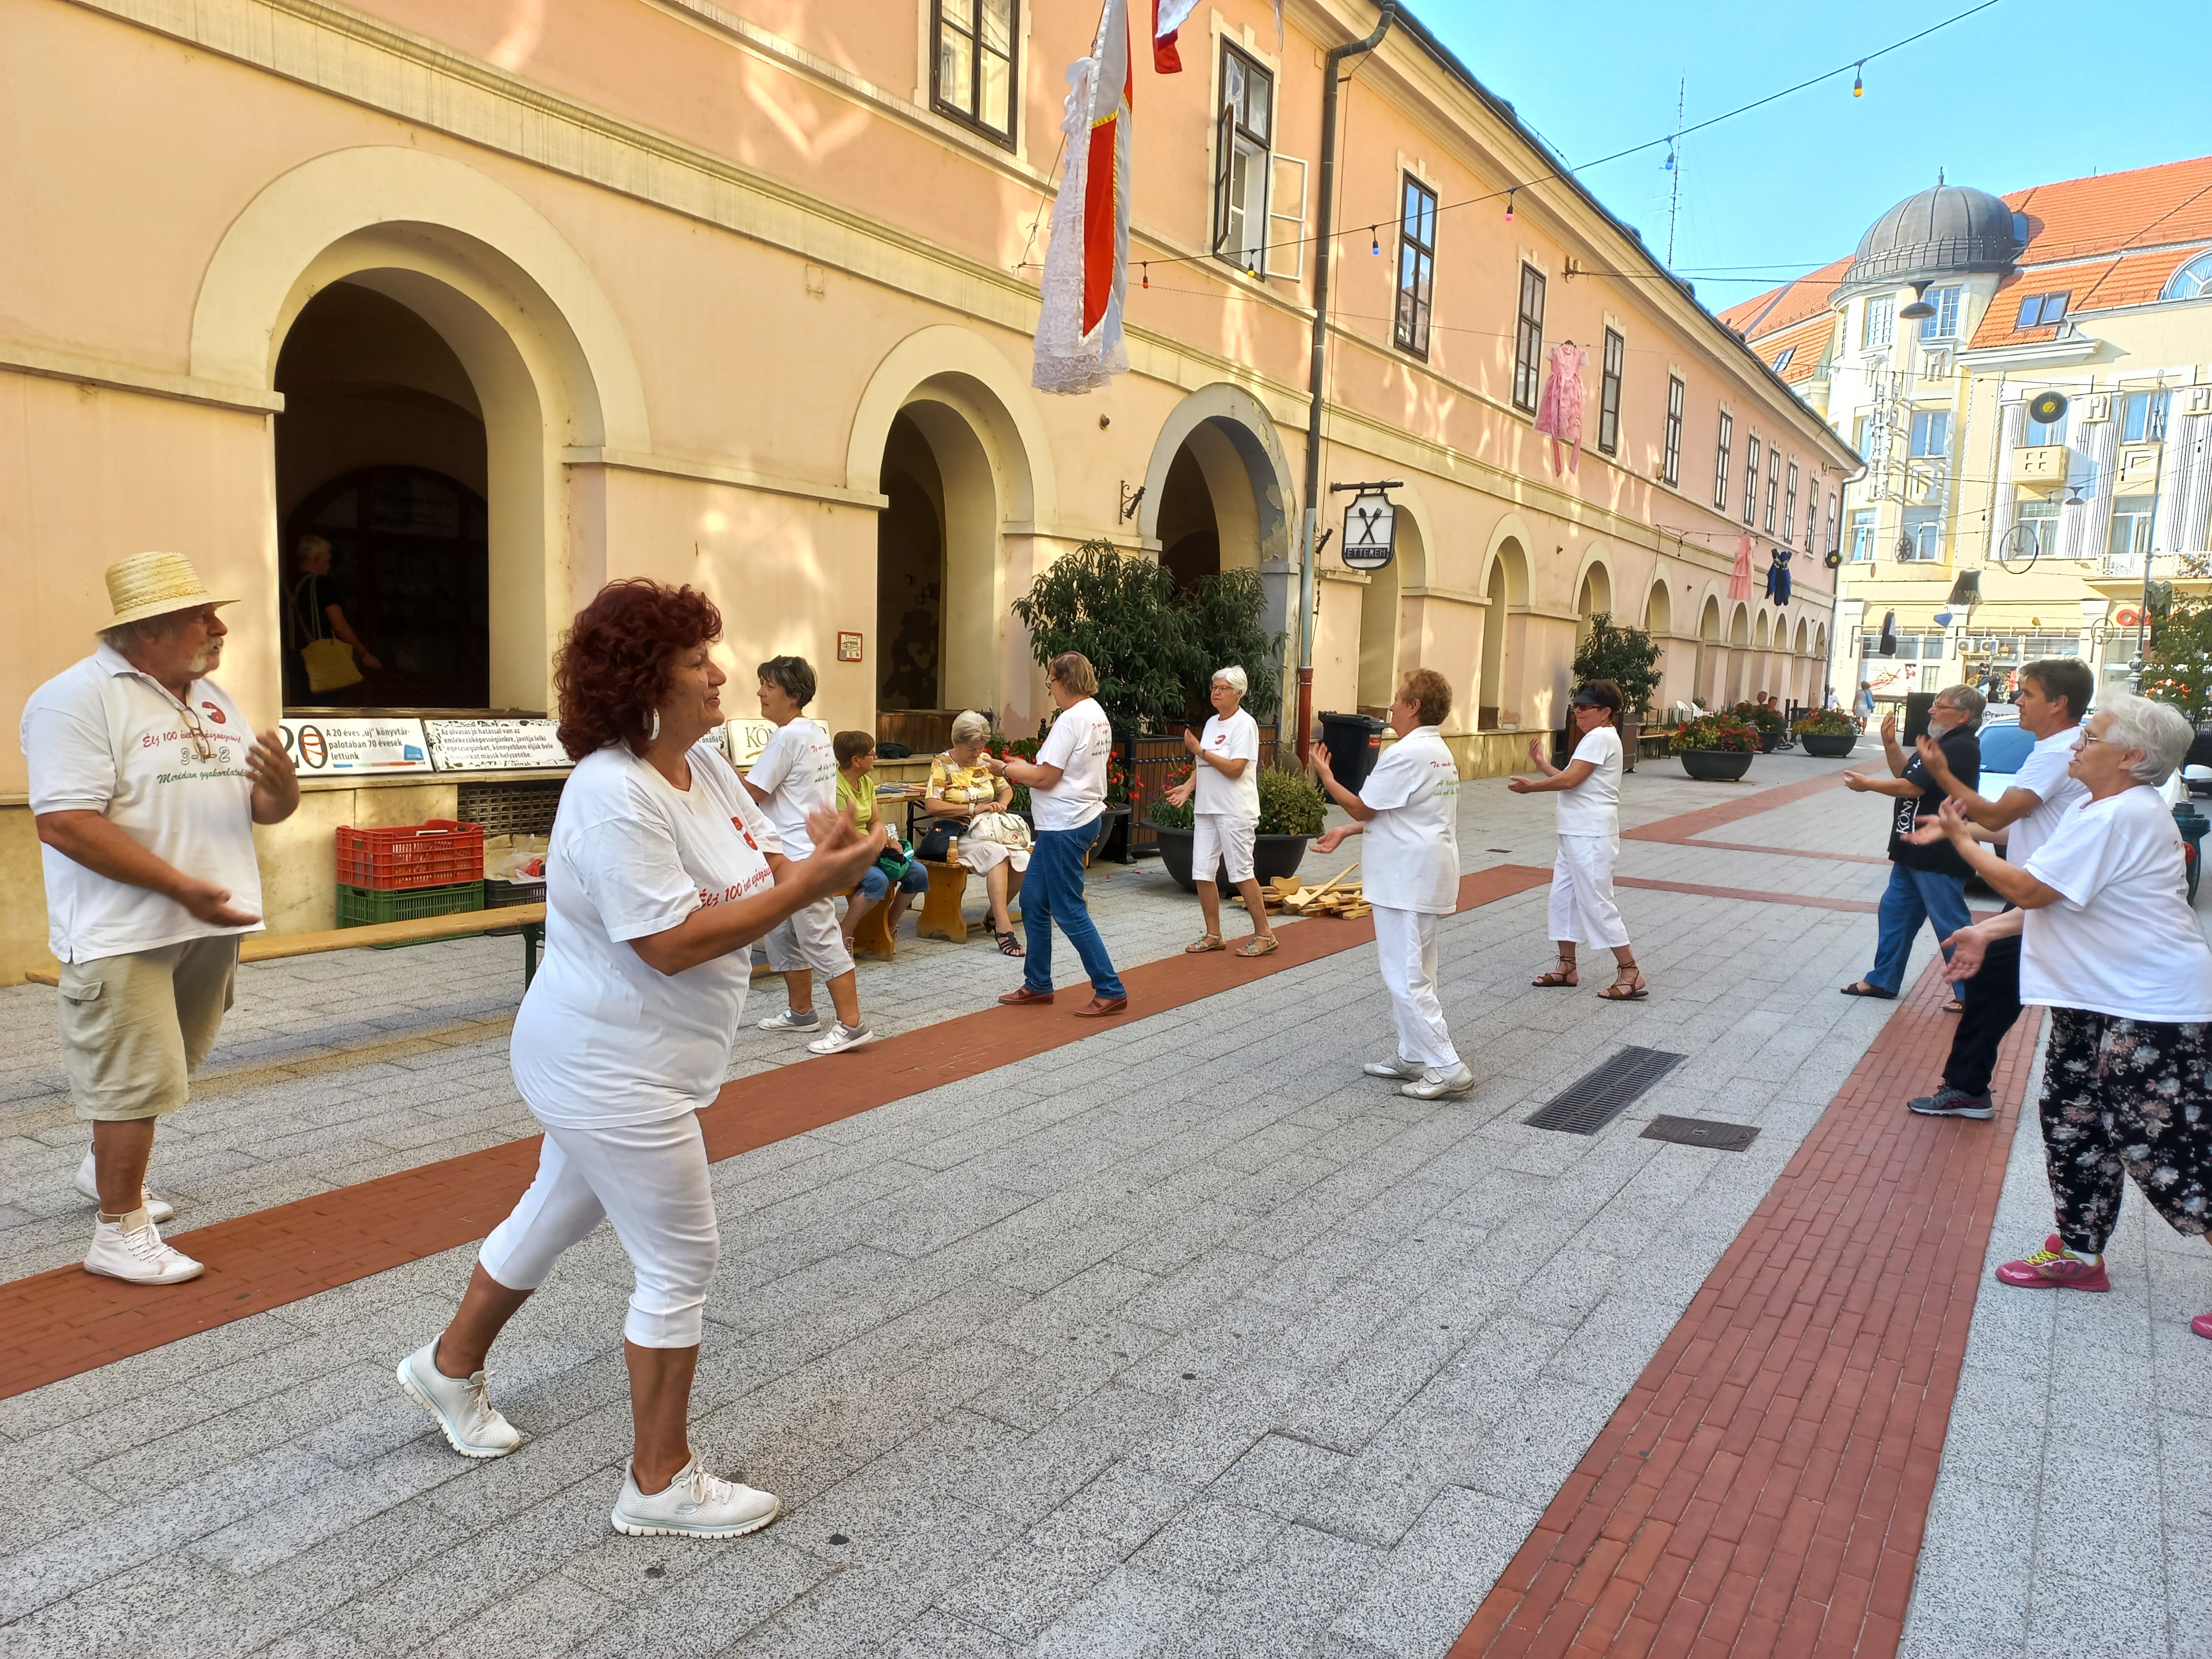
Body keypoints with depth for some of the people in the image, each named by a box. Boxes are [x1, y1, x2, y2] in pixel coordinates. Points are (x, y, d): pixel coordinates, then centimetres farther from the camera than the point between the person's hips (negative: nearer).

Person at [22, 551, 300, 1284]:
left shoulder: (215, 701, 12)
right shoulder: (78, 698, -12)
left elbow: (265, 808, 13)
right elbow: (64, 824, -22)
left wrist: (282, 786, -12)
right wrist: (182, 886, -26)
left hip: (209, 927, 8)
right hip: (124, 933, -8)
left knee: (164, 1072, 21)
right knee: (135, 1080, -2)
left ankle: (108, 1172, 44)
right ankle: (119, 1233, 14)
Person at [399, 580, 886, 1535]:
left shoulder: (704, 765, 3)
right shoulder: (613, 795, -25)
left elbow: (763, 871, 2)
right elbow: (672, 944, -29)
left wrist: (820, 858, -20)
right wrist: (808, 885, -29)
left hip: (613, 1063, 10)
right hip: (611, 1071, -10)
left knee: (556, 1214, 27)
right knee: (678, 1263, 0)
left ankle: (451, 1366, 51)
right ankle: (660, 1484, 17)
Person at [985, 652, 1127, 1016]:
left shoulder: (1071, 719, -18)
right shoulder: (1097, 715, 12)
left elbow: (1045, 778, -18)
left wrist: (1006, 770, -4)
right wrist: (1024, 767, 15)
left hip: (1065, 827, -10)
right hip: (1078, 819, 10)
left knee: (1070, 911, -3)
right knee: (1034, 904, 16)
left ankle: (1111, 991, 2)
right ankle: (1038, 985, 24)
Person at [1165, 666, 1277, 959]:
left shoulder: (1244, 724, -11)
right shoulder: (1212, 723, 14)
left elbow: (1234, 769, -20)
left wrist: (1199, 750, -16)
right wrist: (1189, 786, 4)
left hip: (1235, 812, -8)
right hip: (1207, 808, 8)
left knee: (1241, 872, -5)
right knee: (1203, 872, 5)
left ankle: (1264, 935, 6)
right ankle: (1213, 936, 15)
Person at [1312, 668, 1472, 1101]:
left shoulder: (1407, 753, -19)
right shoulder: (1439, 752, 14)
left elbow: (1363, 808, -11)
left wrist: (1325, 774, 3)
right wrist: (1346, 832, 16)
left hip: (1406, 881, -11)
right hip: (1425, 876, 11)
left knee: (1405, 976, -6)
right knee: (1410, 971, 18)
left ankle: (1446, 1069, -5)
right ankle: (1414, 1057, 27)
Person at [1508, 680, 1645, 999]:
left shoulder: (1600, 737, -15)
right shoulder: (1597, 738, 18)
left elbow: (1570, 780, -21)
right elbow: (1574, 781, 15)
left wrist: (1531, 787, -10)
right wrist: (1543, 765, 9)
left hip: (1591, 837, -11)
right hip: (1577, 834, 11)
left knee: (1597, 903, -7)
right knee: (1563, 896, 14)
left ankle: (1631, 973, -1)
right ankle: (1566, 967, 22)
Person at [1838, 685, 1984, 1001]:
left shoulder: (1960, 748, -19)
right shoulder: (1945, 743, 14)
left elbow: (1912, 787, -21)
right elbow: (1907, 774, 16)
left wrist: (1867, 784, -8)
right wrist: (1890, 745, 2)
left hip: (1937, 856, -11)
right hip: (1914, 852, 11)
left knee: (1952, 925, -3)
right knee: (1895, 912, 16)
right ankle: (1883, 980, 26)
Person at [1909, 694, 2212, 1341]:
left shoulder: (2118, 817, -23)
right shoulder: (2105, 809, 11)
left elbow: (2028, 888, -22)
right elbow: (2060, 894, 16)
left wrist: (1962, 841, -9)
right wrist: (1989, 931, 9)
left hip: (2151, 1009, -11)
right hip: (2095, 999, 11)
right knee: (2072, 1123, 16)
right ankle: (2079, 1254, 28)